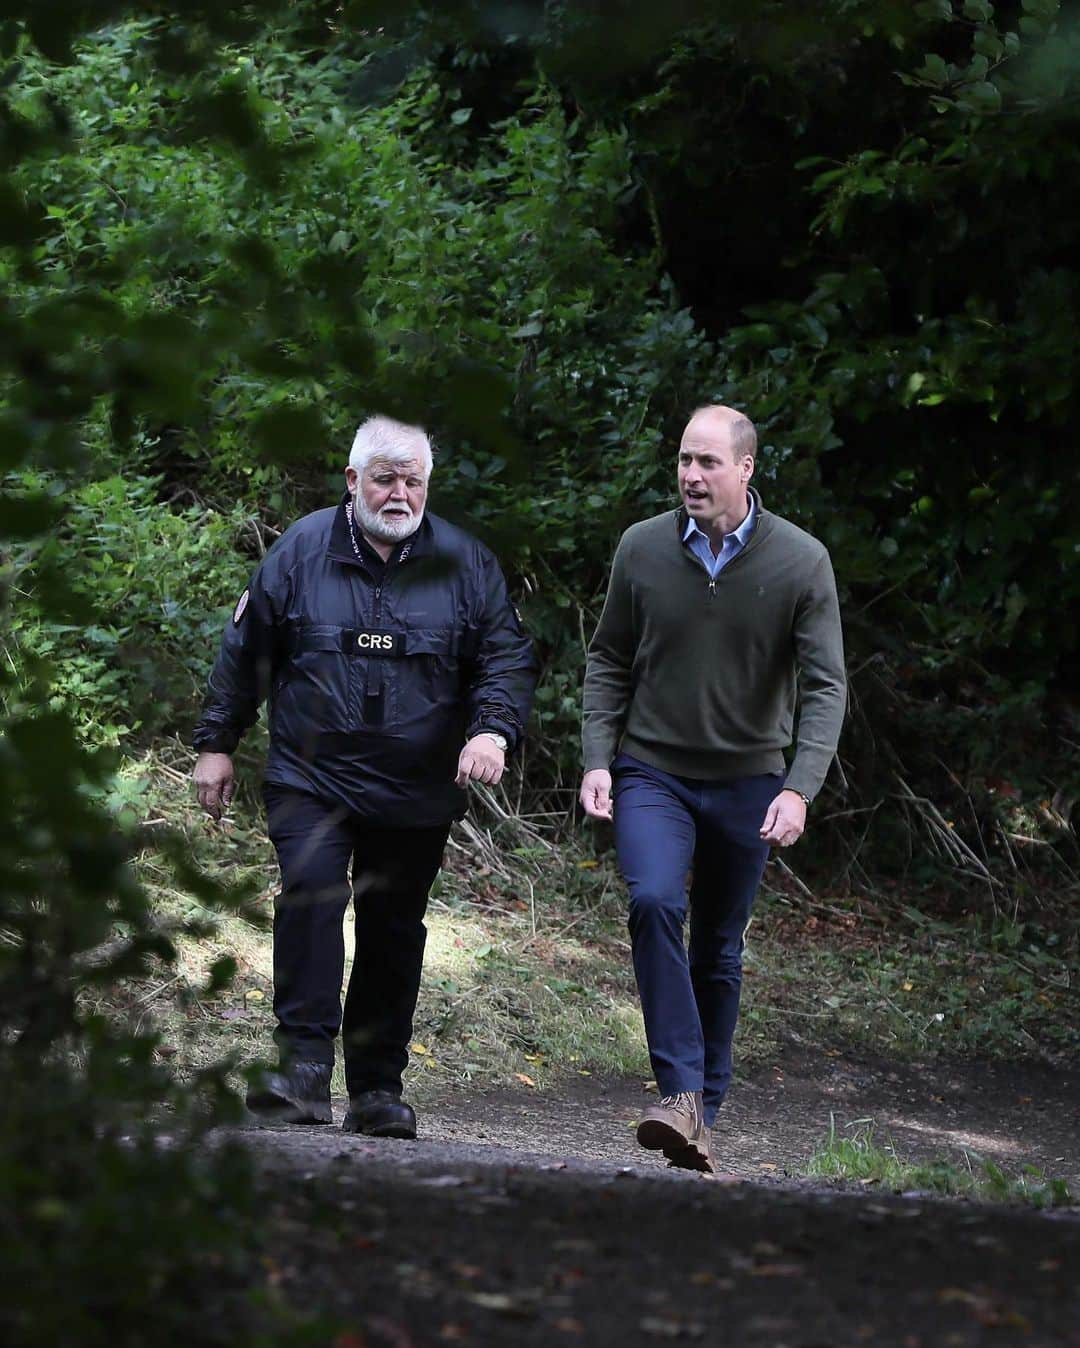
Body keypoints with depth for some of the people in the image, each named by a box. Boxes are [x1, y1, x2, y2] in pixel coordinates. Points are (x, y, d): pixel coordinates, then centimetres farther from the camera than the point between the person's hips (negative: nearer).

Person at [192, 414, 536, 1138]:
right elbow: (245, 651, 11)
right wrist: (216, 744, 12)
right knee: (311, 892, -23)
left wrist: (492, 729, -14)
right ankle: (305, 1063, -23)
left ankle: (378, 1088, 16)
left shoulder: (466, 564, 4)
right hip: (310, 777, -1)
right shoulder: (302, 550, 3)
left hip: (418, 793, 1)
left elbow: (509, 658, 4)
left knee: (394, 931, 6)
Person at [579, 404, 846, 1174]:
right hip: (651, 774, 0)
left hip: (746, 784, 0)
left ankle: (705, 1111, 22)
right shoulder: (643, 549, -4)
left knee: (719, 951, 10)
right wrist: (598, 759, -3)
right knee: (654, 902, -26)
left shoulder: (801, 562, -9)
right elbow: (609, 661, 8)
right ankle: (680, 1092, -26)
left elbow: (825, 686, -11)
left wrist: (799, 790, -22)